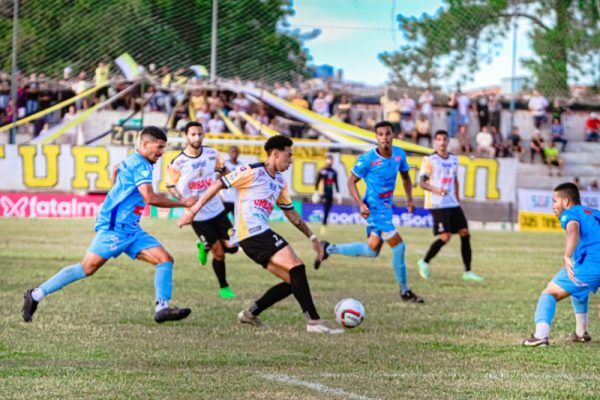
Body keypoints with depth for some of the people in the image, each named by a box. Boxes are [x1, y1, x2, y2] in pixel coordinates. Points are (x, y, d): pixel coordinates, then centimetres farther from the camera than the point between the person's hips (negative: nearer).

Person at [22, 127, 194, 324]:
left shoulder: (134, 162, 18)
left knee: (165, 259, -2)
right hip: (114, 228, -10)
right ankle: (36, 295, -2)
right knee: (87, 268, -11)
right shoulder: (139, 164, -13)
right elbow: (150, 198, -24)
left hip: (130, 229, 10)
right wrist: (182, 203, -16)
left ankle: (162, 308, -8)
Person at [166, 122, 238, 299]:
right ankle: (223, 288, 21)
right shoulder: (178, 163, -15)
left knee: (231, 247, -1)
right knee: (219, 253, -1)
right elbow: (170, 185, -4)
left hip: (217, 210, 4)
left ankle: (205, 246, 30)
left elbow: (221, 170, 16)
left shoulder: (212, 154, -4)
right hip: (197, 216, -4)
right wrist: (184, 200, -17)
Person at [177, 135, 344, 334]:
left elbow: (291, 213, 28)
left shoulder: (280, 182, 20)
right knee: (296, 267, -16)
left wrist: (312, 237, 23)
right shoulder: (252, 172, -6)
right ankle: (314, 321, -17)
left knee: (293, 282, 4)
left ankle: (251, 313, 11)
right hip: (252, 233, -10)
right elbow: (218, 185, -4)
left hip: (261, 234, 10)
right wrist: (192, 211, -5)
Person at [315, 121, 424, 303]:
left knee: (372, 250, 16)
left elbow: (405, 177, 18)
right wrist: (361, 204, -20)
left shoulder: (399, 154, 1)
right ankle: (405, 291, 2)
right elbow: (351, 181, -9)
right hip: (374, 207, -8)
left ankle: (329, 249, 30)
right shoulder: (368, 159, -17)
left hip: (387, 206, 8)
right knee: (398, 245, -11)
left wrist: (409, 199, 5)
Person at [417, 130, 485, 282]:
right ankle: (424, 262, 8)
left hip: (453, 204, 6)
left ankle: (467, 271, 5)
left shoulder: (454, 159, 13)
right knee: (445, 237, -14)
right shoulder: (430, 160, -5)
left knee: (465, 233, -1)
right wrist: (436, 190, -27)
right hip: (437, 205, -6)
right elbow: (422, 182, -9)